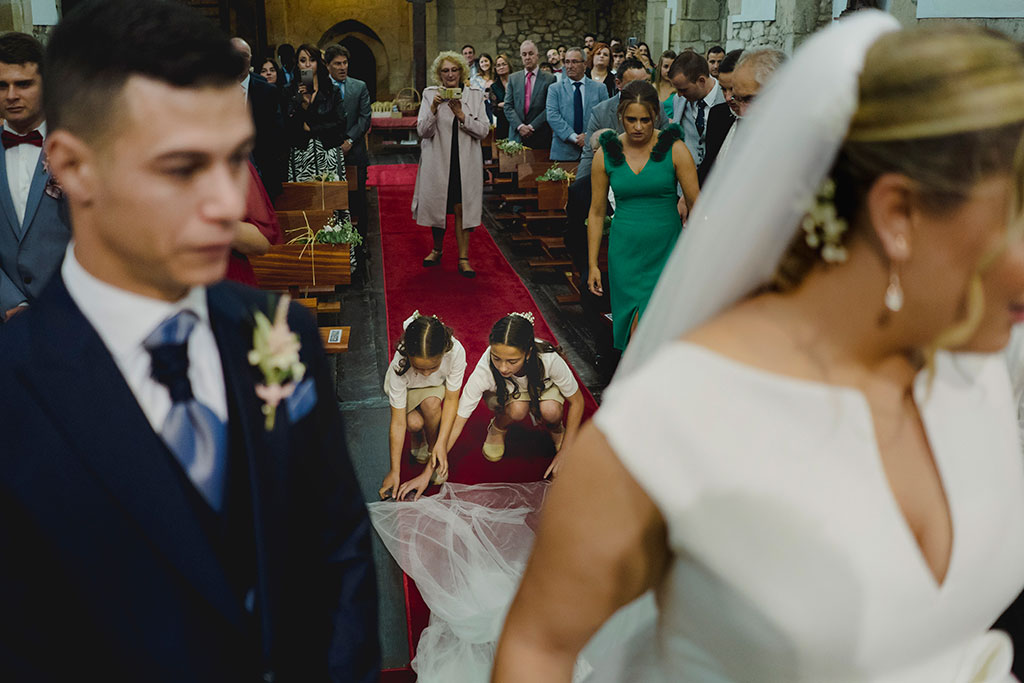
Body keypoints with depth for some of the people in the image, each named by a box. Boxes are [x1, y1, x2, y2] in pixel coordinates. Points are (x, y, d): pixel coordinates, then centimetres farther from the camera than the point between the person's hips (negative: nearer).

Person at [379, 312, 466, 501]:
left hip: (436, 387, 1)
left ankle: (432, 449, -6)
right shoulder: (399, 366, -38)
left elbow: (451, 399, -25)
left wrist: (441, 445, -32)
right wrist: (394, 472, -27)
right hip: (406, 389, -1)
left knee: (431, 403, -33)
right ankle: (418, 437, 6)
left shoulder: (455, 351, -38)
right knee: (414, 423, -31)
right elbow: (398, 423, -31)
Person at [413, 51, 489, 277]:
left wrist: (461, 115, -16)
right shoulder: (430, 94, 1)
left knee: (462, 208, -2)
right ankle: (437, 249, 32)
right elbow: (423, 131, -6)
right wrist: (433, 109, -21)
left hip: (465, 161, -1)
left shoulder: (475, 95, 3)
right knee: (437, 205, 10)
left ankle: (463, 258, 3)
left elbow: (484, 131, -5)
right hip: (437, 160, 1)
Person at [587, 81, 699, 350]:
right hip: (625, 252, 2)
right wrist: (592, 264, 6)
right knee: (631, 328, 5)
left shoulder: (675, 149, -6)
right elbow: (596, 212, 6)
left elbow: (695, 206, -4)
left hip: (666, 250, -2)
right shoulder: (605, 154, 0)